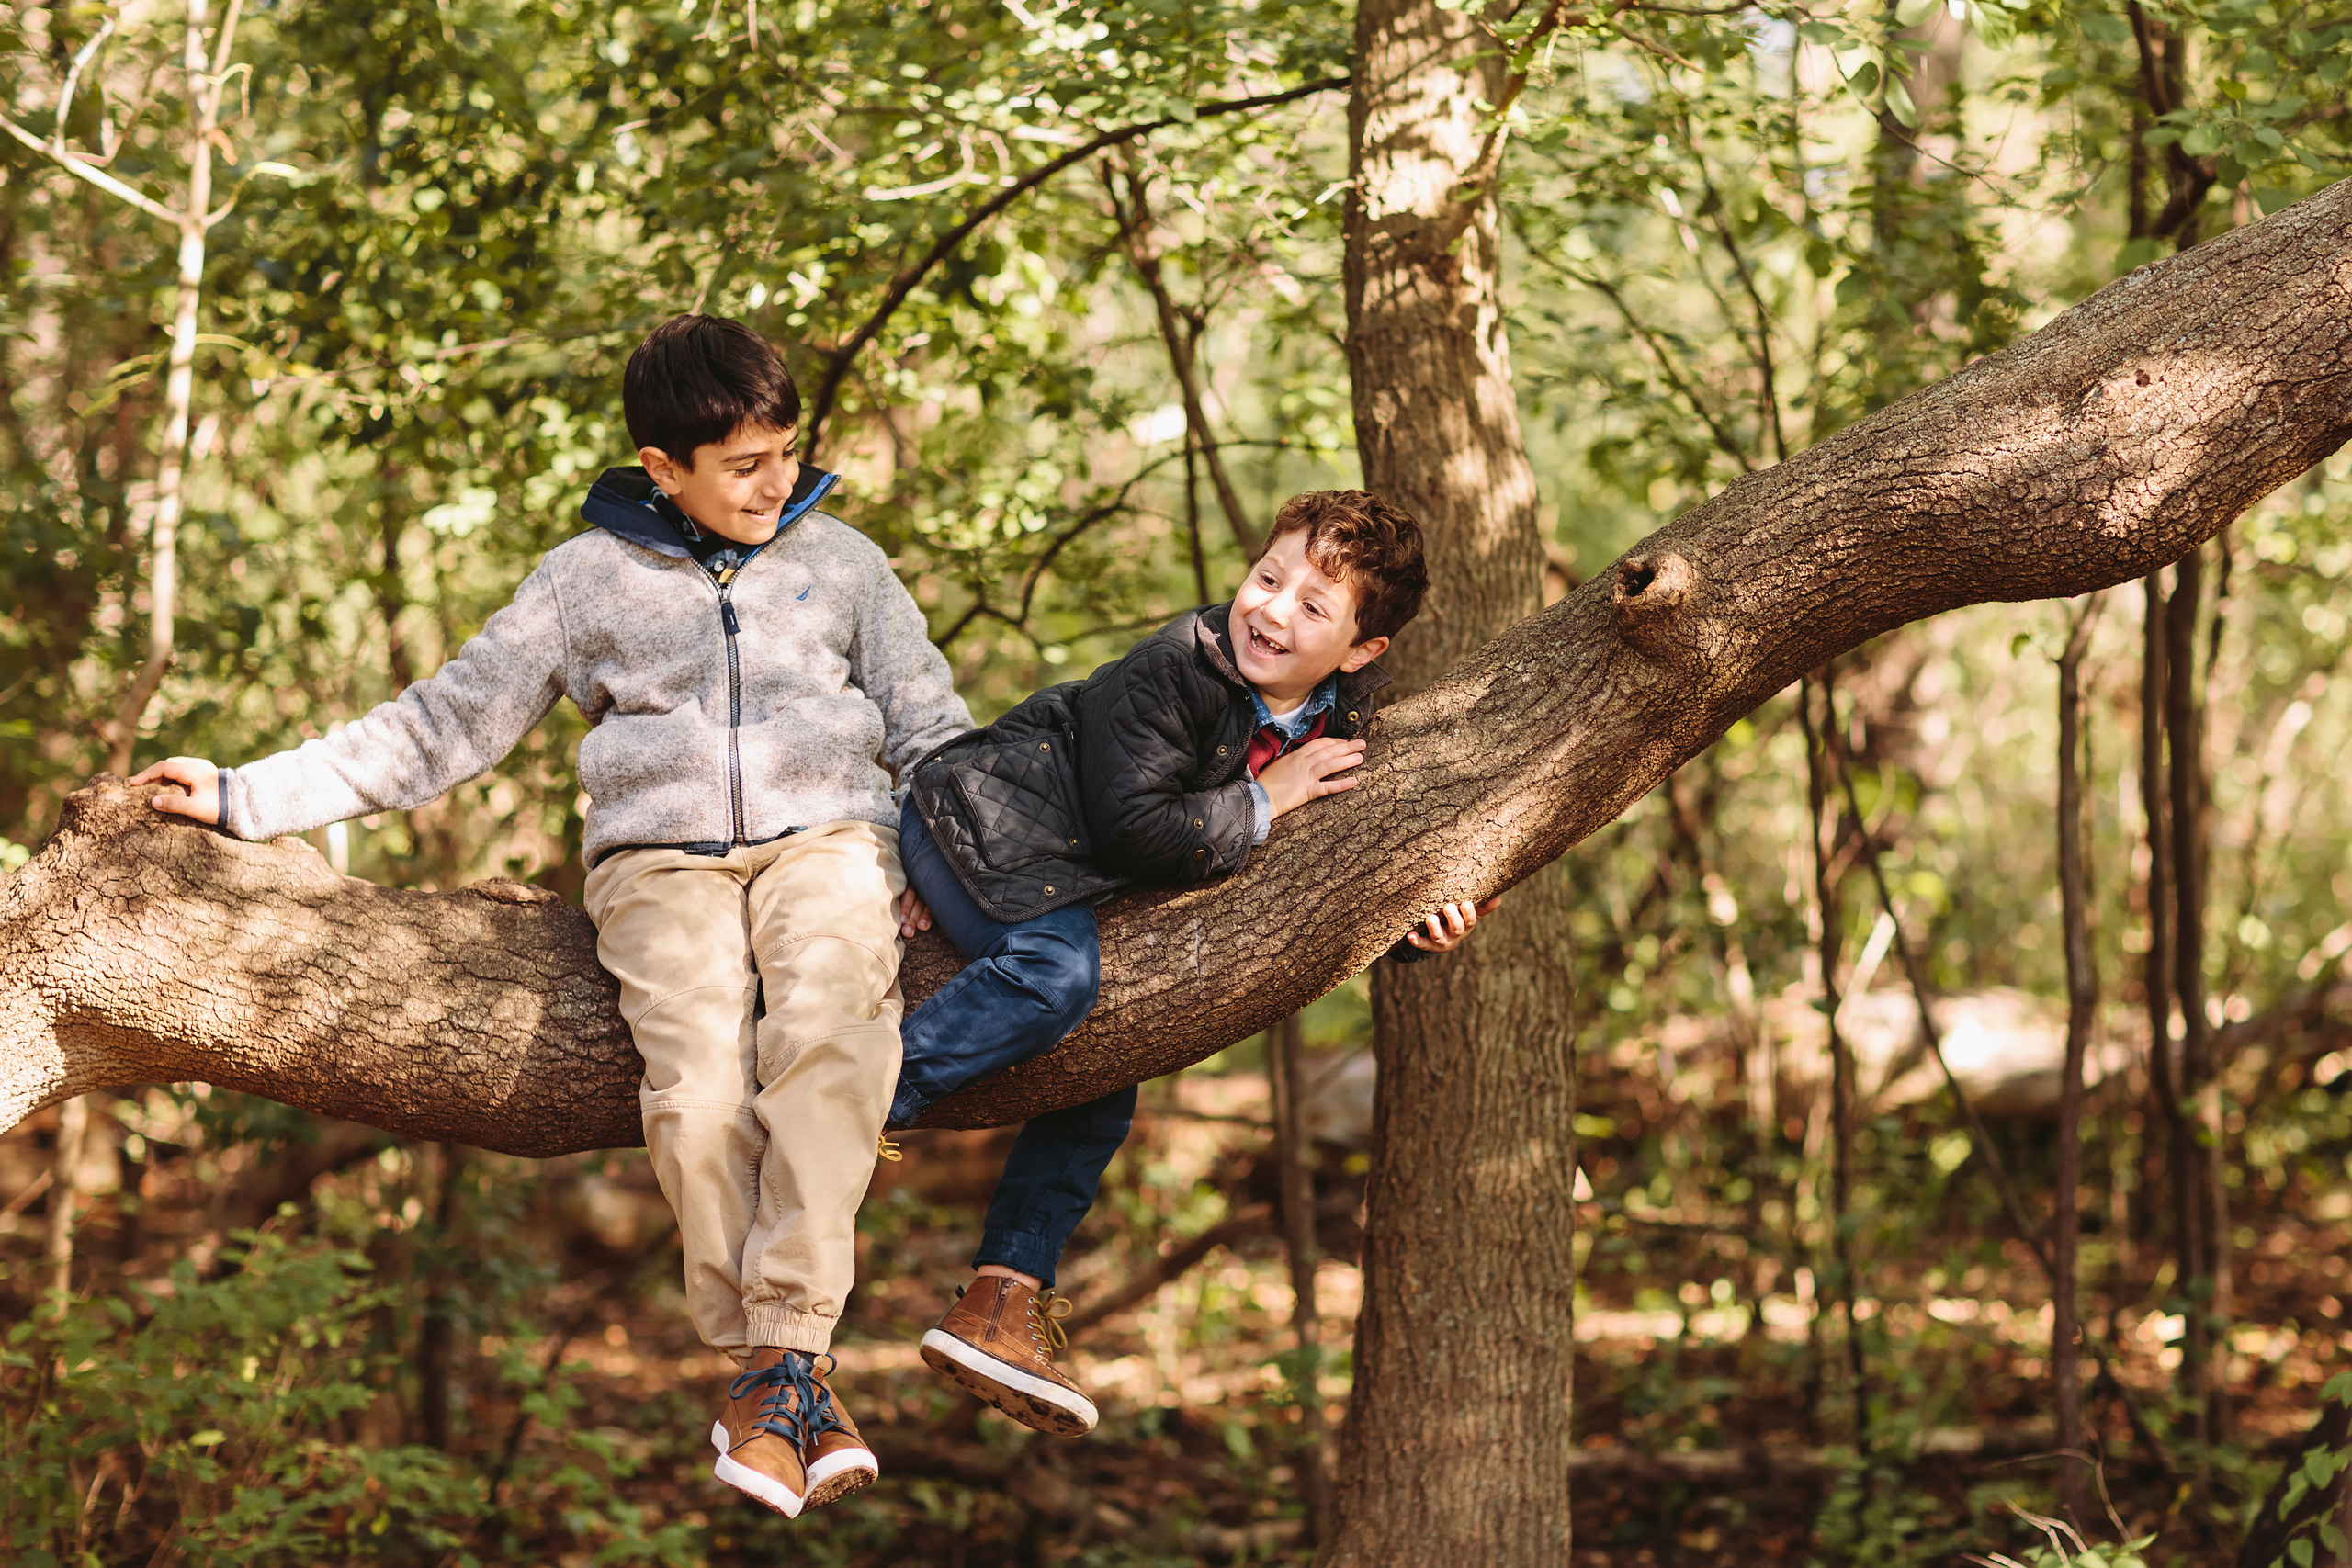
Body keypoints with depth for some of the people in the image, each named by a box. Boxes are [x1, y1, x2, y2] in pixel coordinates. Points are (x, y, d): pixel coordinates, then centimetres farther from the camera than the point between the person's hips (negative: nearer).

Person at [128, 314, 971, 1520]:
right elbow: (441, 729, 16)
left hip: (825, 840, 0)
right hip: (662, 859, 0)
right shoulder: (589, 580, 14)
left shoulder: (840, 561, 17)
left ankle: (780, 1355, -35)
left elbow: (935, 731, 22)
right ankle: (786, 1377, -25)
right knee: (700, 1086, -31)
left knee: (826, 1030, -34)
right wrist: (243, 799, 10)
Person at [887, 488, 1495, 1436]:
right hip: (987, 821, -8)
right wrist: (1264, 800, -24)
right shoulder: (1177, 671, -25)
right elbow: (1132, 826, -31)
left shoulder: (1335, 732, -2)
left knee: (1099, 1084, 6)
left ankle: (1000, 1306, 8)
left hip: (1070, 886, 8)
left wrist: (1410, 928, -13)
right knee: (1057, 972, -35)